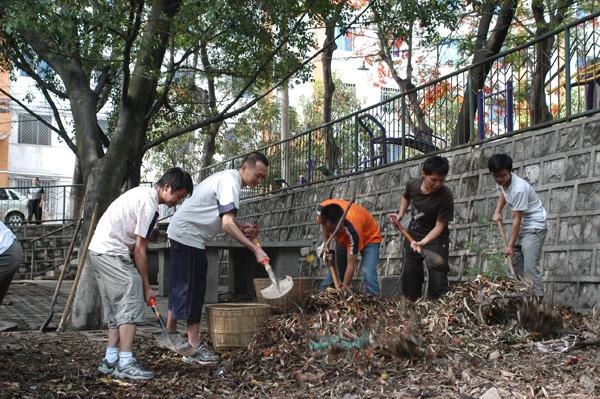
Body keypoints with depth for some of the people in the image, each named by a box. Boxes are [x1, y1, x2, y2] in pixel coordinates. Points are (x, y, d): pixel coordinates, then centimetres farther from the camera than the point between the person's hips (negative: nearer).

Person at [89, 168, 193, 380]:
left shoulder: (141, 193, 15)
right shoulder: (149, 205, -15)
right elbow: (139, 250, -13)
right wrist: (146, 286, -5)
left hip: (98, 249, 10)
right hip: (112, 253, -10)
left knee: (117, 307, 13)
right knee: (130, 304, -10)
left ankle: (110, 360, 15)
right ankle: (125, 363, -11)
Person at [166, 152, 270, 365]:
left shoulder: (226, 178, 13)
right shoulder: (231, 182, -18)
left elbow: (220, 220, 18)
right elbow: (227, 224, -27)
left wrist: (241, 230, 2)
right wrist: (255, 249, -28)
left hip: (183, 234, 10)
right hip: (187, 235, -10)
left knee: (181, 287, 16)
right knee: (191, 290, -9)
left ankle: (171, 334, 27)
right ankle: (193, 348, -6)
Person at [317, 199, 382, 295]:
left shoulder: (352, 230, -44)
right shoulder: (322, 210, -32)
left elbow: (351, 264, -35)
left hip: (369, 238, -5)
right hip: (343, 239, 6)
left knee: (368, 275, -27)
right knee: (333, 272, 4)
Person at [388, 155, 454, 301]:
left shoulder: (445, 197, -26)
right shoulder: (413, 185, -12)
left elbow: (439, 225, -24)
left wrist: (422, 242, -37)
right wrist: (400, 215, -1)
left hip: (435, 238, -5)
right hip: (413, 235, 5)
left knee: (438, 282, -13)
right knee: (410, 276, 15)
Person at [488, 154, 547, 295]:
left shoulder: (519, 188, -30)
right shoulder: (502, 181, -6)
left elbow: (517, 219, -25)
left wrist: (511, 245, -20)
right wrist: (497, 211, 8)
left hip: (534, 226, -9)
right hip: (522, 226, 9)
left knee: (530, 268, -19)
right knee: (515, 264, 12)